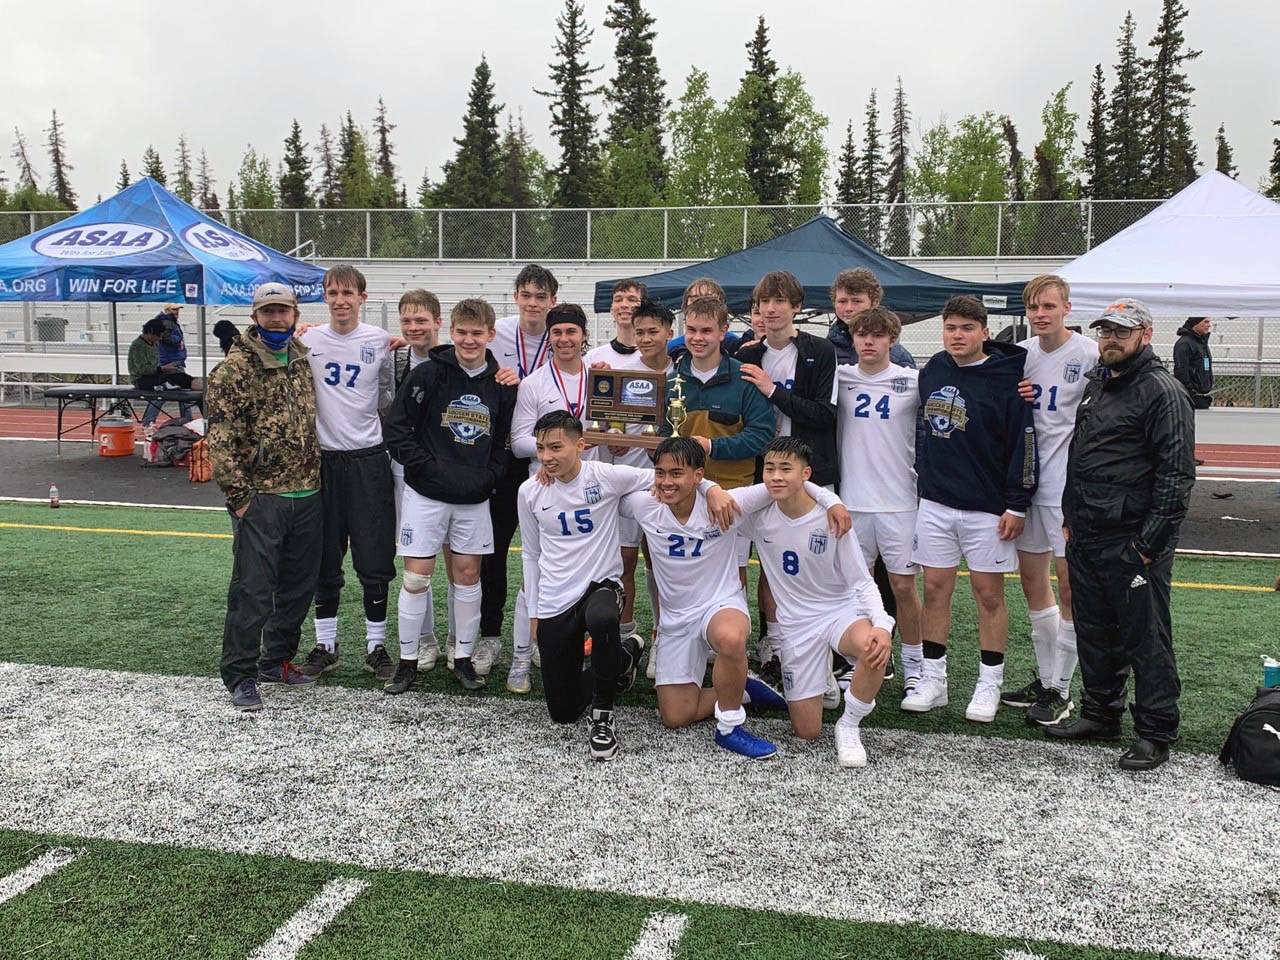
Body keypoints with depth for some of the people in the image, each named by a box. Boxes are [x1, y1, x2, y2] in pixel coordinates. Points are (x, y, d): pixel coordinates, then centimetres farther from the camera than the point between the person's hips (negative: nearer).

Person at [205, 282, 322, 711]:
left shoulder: (302, 358, 12)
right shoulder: (235, 369, -8)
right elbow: (221, 439, -12)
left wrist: (316, 475, 16)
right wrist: (237, 494, -15)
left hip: (306, 495, 7)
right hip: (260, 497, -6)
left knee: (299, 584, 14)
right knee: (252, 588, -3)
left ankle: (277, 659, 30)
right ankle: (240, 676, 9)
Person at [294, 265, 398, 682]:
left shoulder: (380, 341, 2)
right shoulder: (308, 340, 2)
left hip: (368, 458, -1)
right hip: (322, 459, 1)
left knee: (375, 559, 1)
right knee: (324, 559, 9)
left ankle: (376, 645, 13)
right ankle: (325, 643, 21)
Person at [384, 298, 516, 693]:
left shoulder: (501, 384, 3)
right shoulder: (427, 374, -7)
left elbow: (505, 441, 10)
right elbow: (396, 429, -7)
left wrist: (489, 476, -4)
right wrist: (429, 468, -13)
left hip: (474, 497, 3)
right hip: (426, 494, -3)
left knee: (468, 575, 9)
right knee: (416, 576, 0)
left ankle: (463, 658, 21)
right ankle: (408, 661, 14)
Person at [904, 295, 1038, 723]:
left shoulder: (1006, 380, -10)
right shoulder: (932, 371, 6)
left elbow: (1024, 443, -10)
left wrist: (1017, 506, -11)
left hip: (987, 507, -4)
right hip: (935, 502, 5)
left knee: (989, 593, 4)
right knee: (935, 588, 8)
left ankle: (989, 684, 15)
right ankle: (933, 679, 18)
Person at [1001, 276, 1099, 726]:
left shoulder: (1091, 355, -9)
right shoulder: (1020, 354, 9)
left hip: (1069, 484, -7)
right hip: (1027, 481, 7)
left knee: (1069, 584, -2)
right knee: (1032, 579, 13)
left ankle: (1061, 690, 9)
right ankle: (1044, 679, 27)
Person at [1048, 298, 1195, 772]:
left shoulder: (1163, 392, -11)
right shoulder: (1095, 383, 15)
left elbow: (1176, 475, -15)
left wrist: (1150, 543, -18)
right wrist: (1070, 517, 18)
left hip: (1132, 544, -8)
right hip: (1086, 539, 8)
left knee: (1146, 640, 1)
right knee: (1094, 634, 17)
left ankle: (1155, 733, 13)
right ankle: (1101, 713, 32)